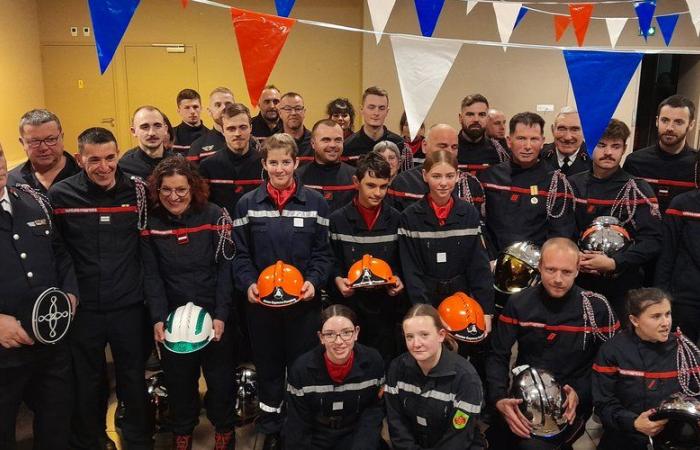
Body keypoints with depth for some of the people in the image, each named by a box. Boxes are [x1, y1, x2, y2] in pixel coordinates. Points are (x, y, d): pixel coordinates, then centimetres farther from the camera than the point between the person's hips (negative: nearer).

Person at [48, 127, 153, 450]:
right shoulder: (60, 195, -6)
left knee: (134, 380, 15)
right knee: (85, 384, 15)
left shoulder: (138, 190, -3)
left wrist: (146, 286, 2)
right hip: (83, 308, -1)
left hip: (129, 306, 1)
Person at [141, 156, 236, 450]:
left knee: (220, 376, 9)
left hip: (214, 313, -1)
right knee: (178, 378, 13)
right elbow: (151, 275, -4)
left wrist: (220, 315, -14)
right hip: (173, 315, 1)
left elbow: (225, 268, -8)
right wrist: (158, 319, -14)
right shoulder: (150, 223, -3)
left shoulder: (214, 216, -8)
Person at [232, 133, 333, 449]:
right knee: (267, 367, 13)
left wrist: (314, 281, -15)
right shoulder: (247, 204, 2)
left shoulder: (315, 202, 0)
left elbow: (322, 252, 0)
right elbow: (240, 254, 2)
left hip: (304, 301, -1)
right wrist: (248, 283, -14)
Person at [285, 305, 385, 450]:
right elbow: (297, 425, -9)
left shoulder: (373, 362, -13)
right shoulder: (301, 368, -17)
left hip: (356, 434, 1)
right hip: (315, 437, 0)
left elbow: (376, 405, -2)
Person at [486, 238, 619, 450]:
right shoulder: (519, 304, -1)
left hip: (570, 402, -4)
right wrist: (499, 399, -15)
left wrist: (580, 394, -16)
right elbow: (498, 356, 0)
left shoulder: (597, 308, -5)